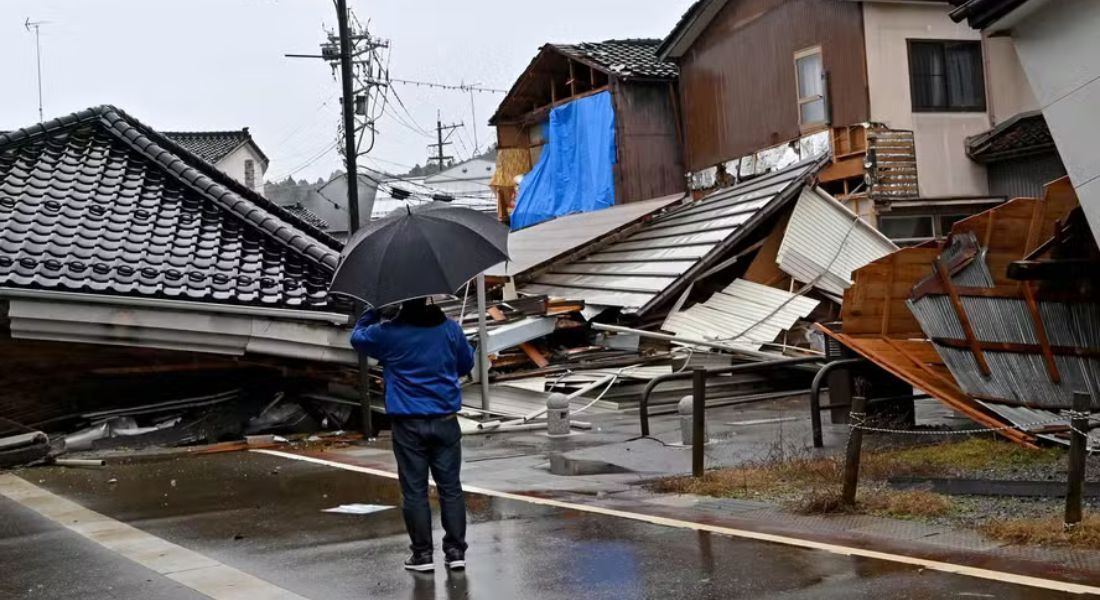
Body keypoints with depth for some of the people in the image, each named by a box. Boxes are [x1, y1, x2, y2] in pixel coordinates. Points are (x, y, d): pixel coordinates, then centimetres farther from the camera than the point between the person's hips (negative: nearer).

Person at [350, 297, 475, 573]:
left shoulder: (388, 333, -9)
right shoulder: (450, 328, -2)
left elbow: (357, 337, 11)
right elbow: (467, 364, 13)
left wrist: (374, 312, 21)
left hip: (408, 425, -2)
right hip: (445, 421, 2)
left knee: (414, 491, 5)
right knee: (450, 487, 8)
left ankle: (423, 553, 8)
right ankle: (456, 550, 10)